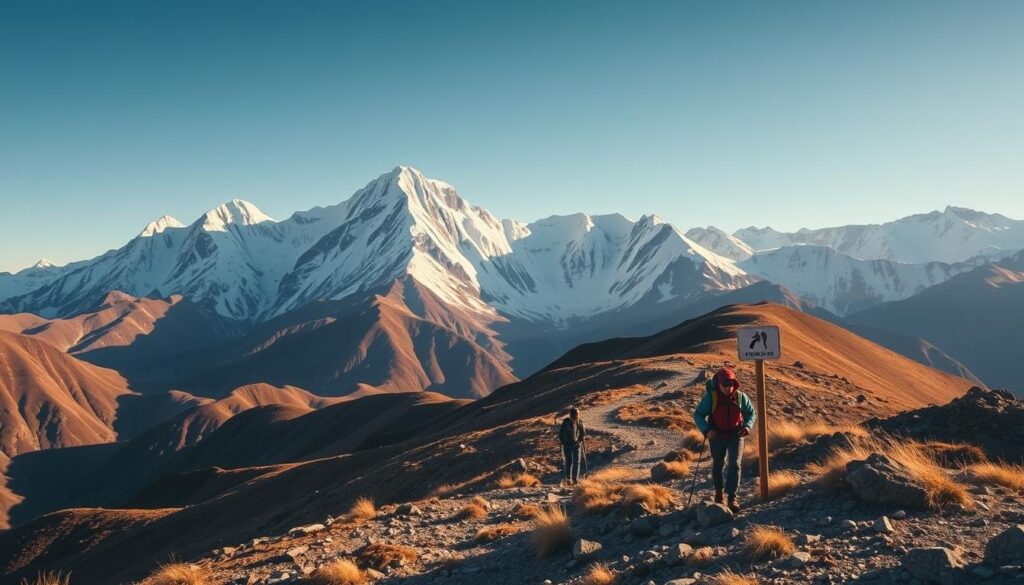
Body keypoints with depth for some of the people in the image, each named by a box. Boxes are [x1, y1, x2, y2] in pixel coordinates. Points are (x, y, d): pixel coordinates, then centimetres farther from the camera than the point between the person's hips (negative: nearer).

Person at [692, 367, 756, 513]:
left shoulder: (740, 397, -8)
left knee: (734, 464, -11)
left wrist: (747, 426, -15)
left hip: (736, 435, 0)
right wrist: (706, 429, -24)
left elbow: (751, 413, 5)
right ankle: (719, 492, 36)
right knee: (718, 465, 14)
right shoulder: (711, 397, -14)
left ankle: (732, 496, -6)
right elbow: (698, 415, -10)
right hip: (717, 436, 0)